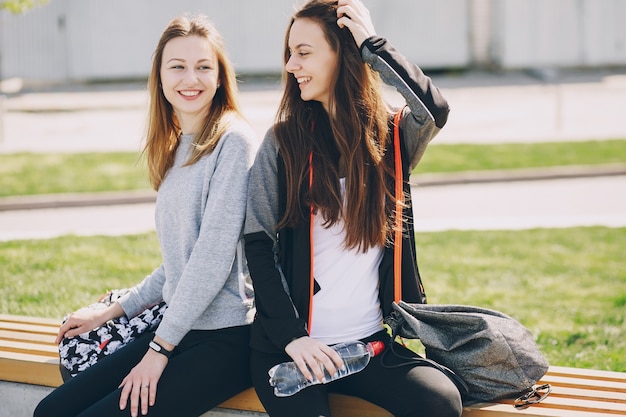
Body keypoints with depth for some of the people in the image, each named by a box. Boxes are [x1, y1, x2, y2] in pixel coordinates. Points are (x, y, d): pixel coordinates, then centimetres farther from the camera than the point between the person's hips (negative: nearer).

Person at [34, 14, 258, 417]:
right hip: (178, 328, 8)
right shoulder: (176, 149, 15)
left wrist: (160, 347, -15)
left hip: (226, 339, -8)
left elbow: (214, 256, -17)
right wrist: (112, 311, 20)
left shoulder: (234, 141, -11)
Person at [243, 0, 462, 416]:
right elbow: (258, 244, -2)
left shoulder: (390, 135, 5)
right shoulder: (284, 140, 3)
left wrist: (371, 43, -10)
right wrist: (291, 335, -13)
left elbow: (434, 110, -19)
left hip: (372, 342, 1)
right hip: (294, 345, -1)